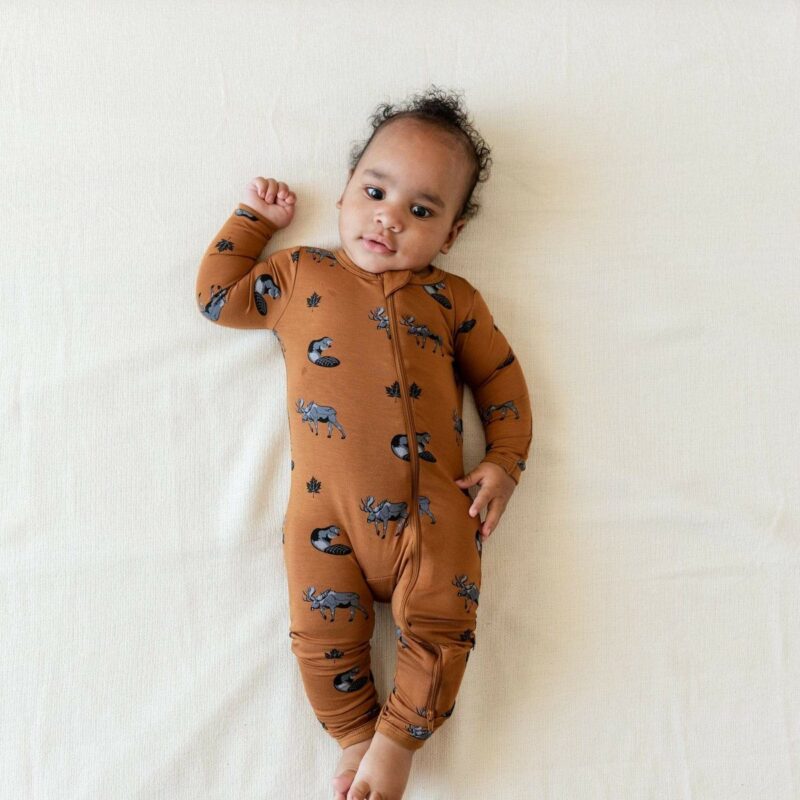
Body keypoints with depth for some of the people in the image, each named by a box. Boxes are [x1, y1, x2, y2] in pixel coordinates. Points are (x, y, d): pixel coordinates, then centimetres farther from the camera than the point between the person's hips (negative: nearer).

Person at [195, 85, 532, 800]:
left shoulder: (451, 298, 14)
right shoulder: (299, 276, 17)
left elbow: (501, 377, 15)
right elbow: (218, 295, 23)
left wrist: (504, 462, 3)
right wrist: (254, 219, 26)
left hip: (431, 503, 0)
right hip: (326, 507, 0)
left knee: (440, 624, -7)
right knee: (324, 634, -4)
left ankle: (395, 742, 17)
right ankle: (357, 741, 21)